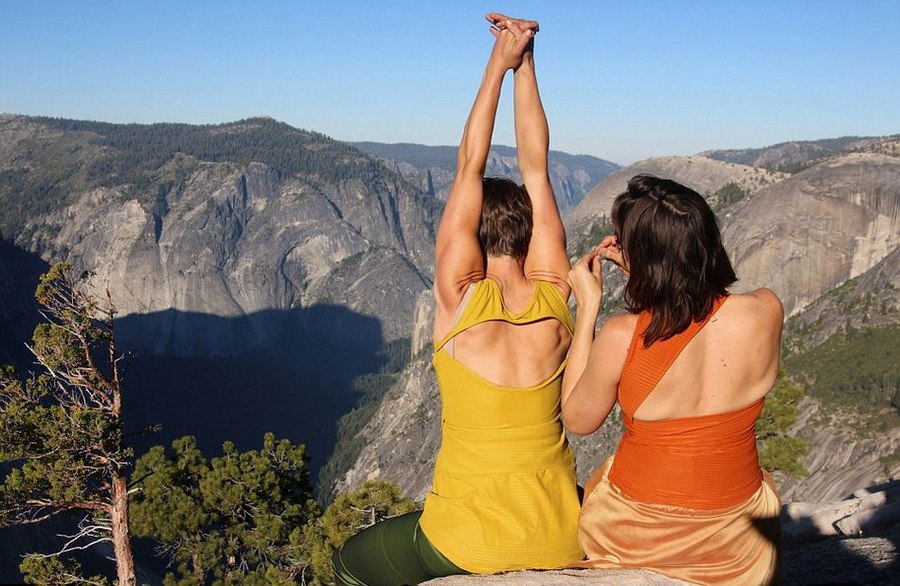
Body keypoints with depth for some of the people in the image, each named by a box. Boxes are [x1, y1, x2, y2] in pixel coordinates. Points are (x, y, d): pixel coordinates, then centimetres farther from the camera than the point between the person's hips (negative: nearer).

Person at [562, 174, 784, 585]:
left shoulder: (622, 336, -26)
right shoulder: (765, 312, -18)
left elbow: (578, 420, -7)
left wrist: (587, 306, -9)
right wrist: (639, 267, -1)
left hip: (632, 539, -2)